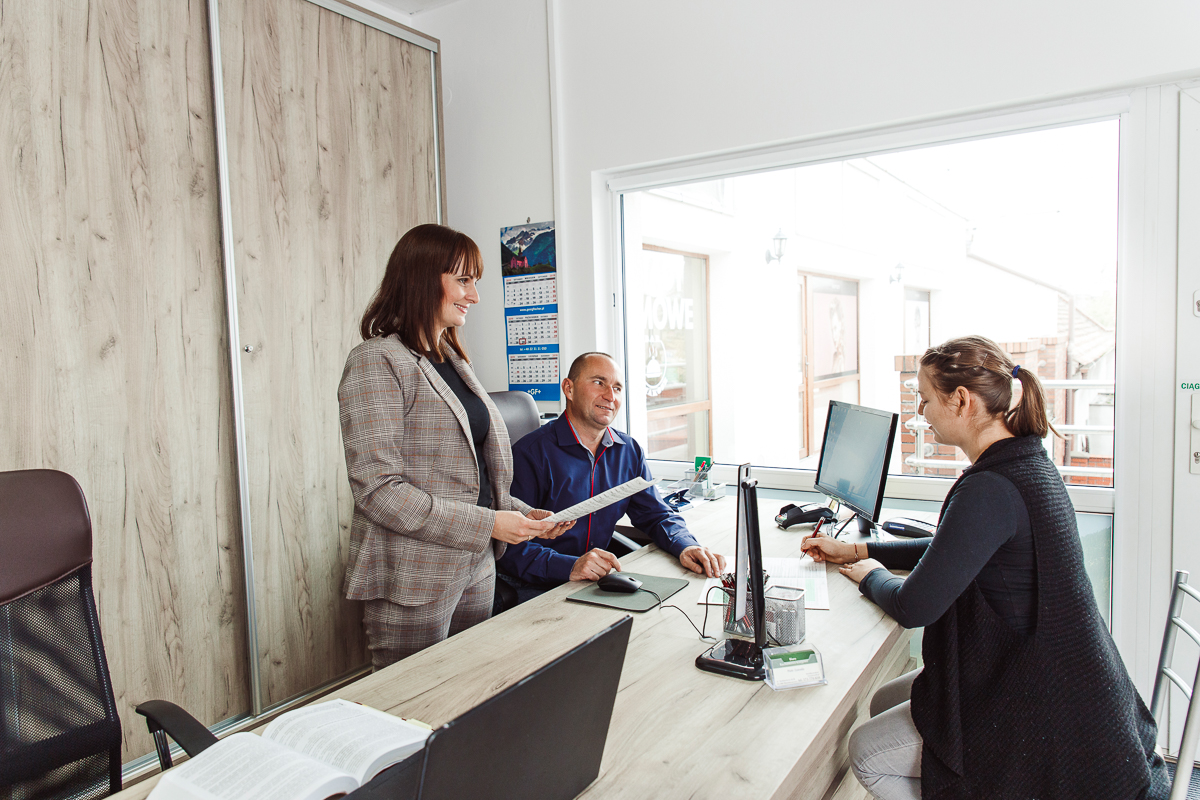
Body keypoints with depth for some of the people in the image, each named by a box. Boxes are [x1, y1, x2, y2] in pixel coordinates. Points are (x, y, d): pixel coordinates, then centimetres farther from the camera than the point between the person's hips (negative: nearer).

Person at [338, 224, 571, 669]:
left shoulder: (453, 362, 14)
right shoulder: (378, 361, -12)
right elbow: (377, 490, -20)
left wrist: (523, 514, 3)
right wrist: (487, 523, -19)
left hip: (475, 571, 8)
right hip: (412, 583, -8)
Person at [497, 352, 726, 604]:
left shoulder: (629, 451, 8)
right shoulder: (531, 453, -13)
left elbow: (656, 514, 14)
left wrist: (685, 546, -8)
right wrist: (570, 567, -32)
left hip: (600, 582, 7)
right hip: (537, 590, -6)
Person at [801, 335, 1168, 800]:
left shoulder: (990, 489, -30)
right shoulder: (1026, 461, 3)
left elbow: (914, 607, -26)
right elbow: (951, 550, 15)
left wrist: (870, 575, -4)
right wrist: (853, 550, 12)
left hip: (1042, 713, -9)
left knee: (866, 752, 1)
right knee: (884, 703, 17)